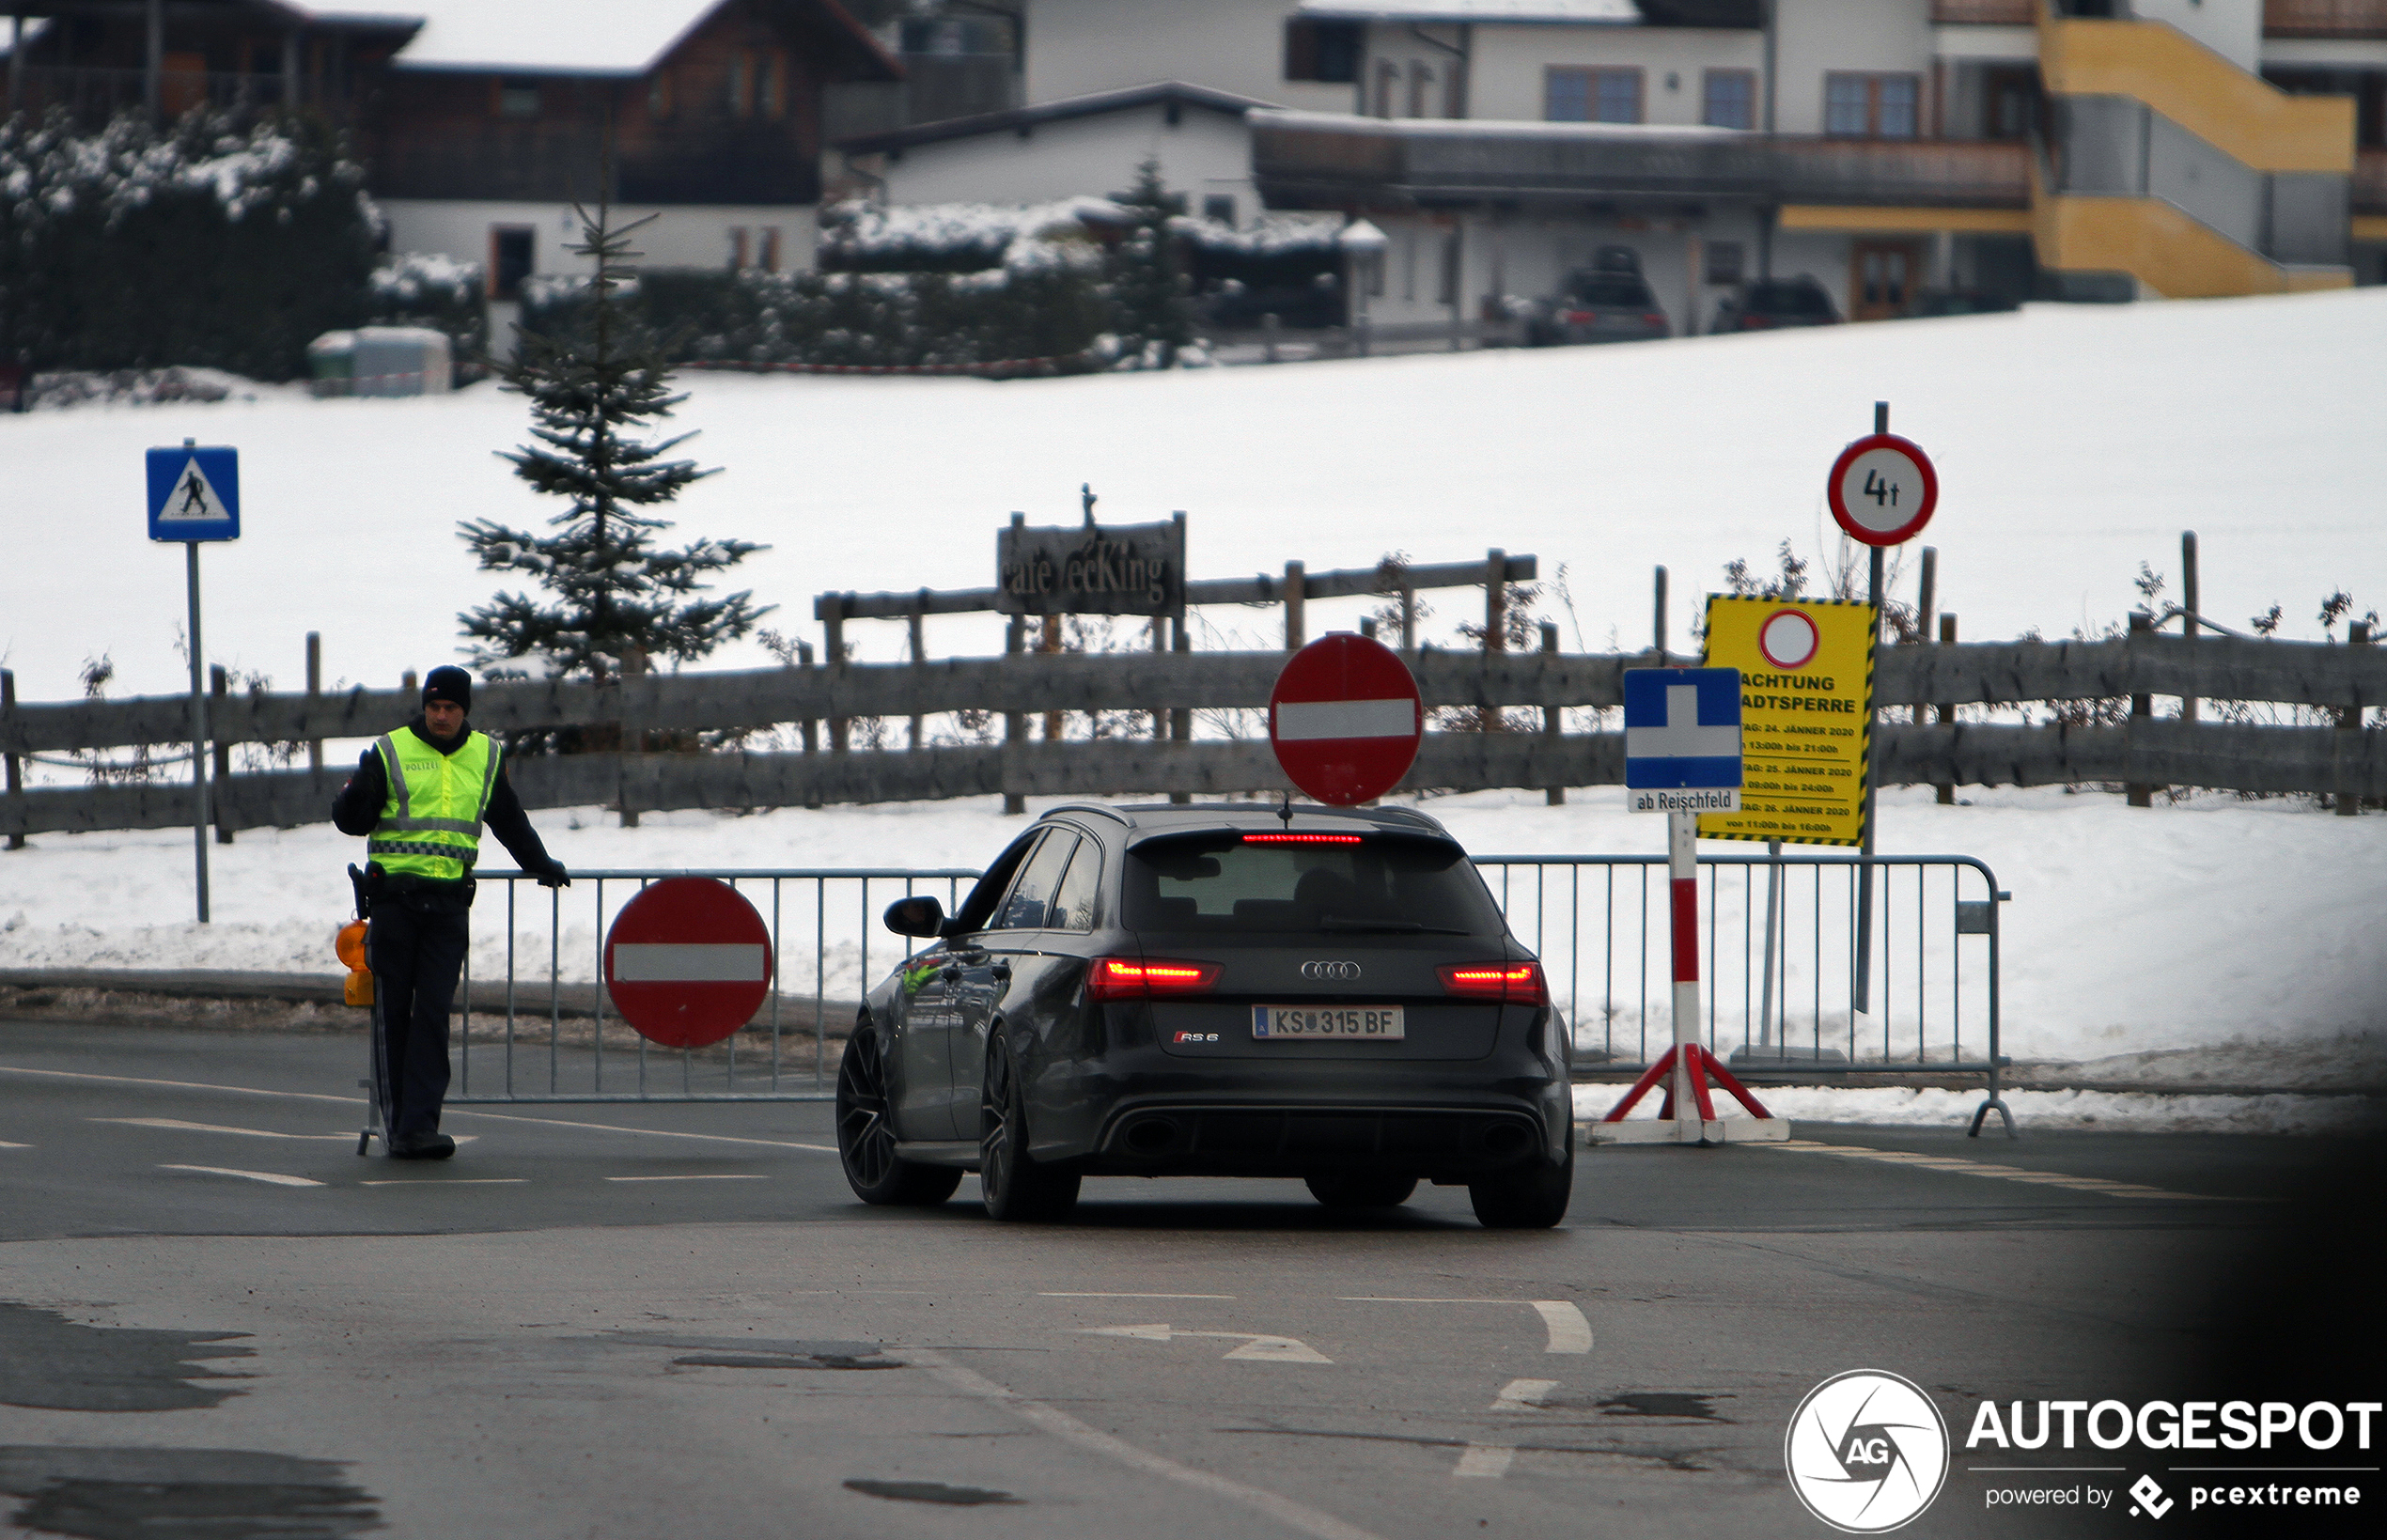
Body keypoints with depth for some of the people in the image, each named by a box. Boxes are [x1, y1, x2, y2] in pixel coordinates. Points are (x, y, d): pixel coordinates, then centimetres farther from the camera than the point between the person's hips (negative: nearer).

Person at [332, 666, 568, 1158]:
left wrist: (540, 864, 38)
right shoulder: (391, 752, 2)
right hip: (395, 899, -2)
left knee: (434, 1015, -6)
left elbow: (509, 821, 29)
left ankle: (418, 1126, -11)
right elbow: (350, 821, -1)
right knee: (393, 1014, 1)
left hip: (448, 903, 2)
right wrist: (358, 794, -22)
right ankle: (395, 1123, 7)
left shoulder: (485, 757, 13)